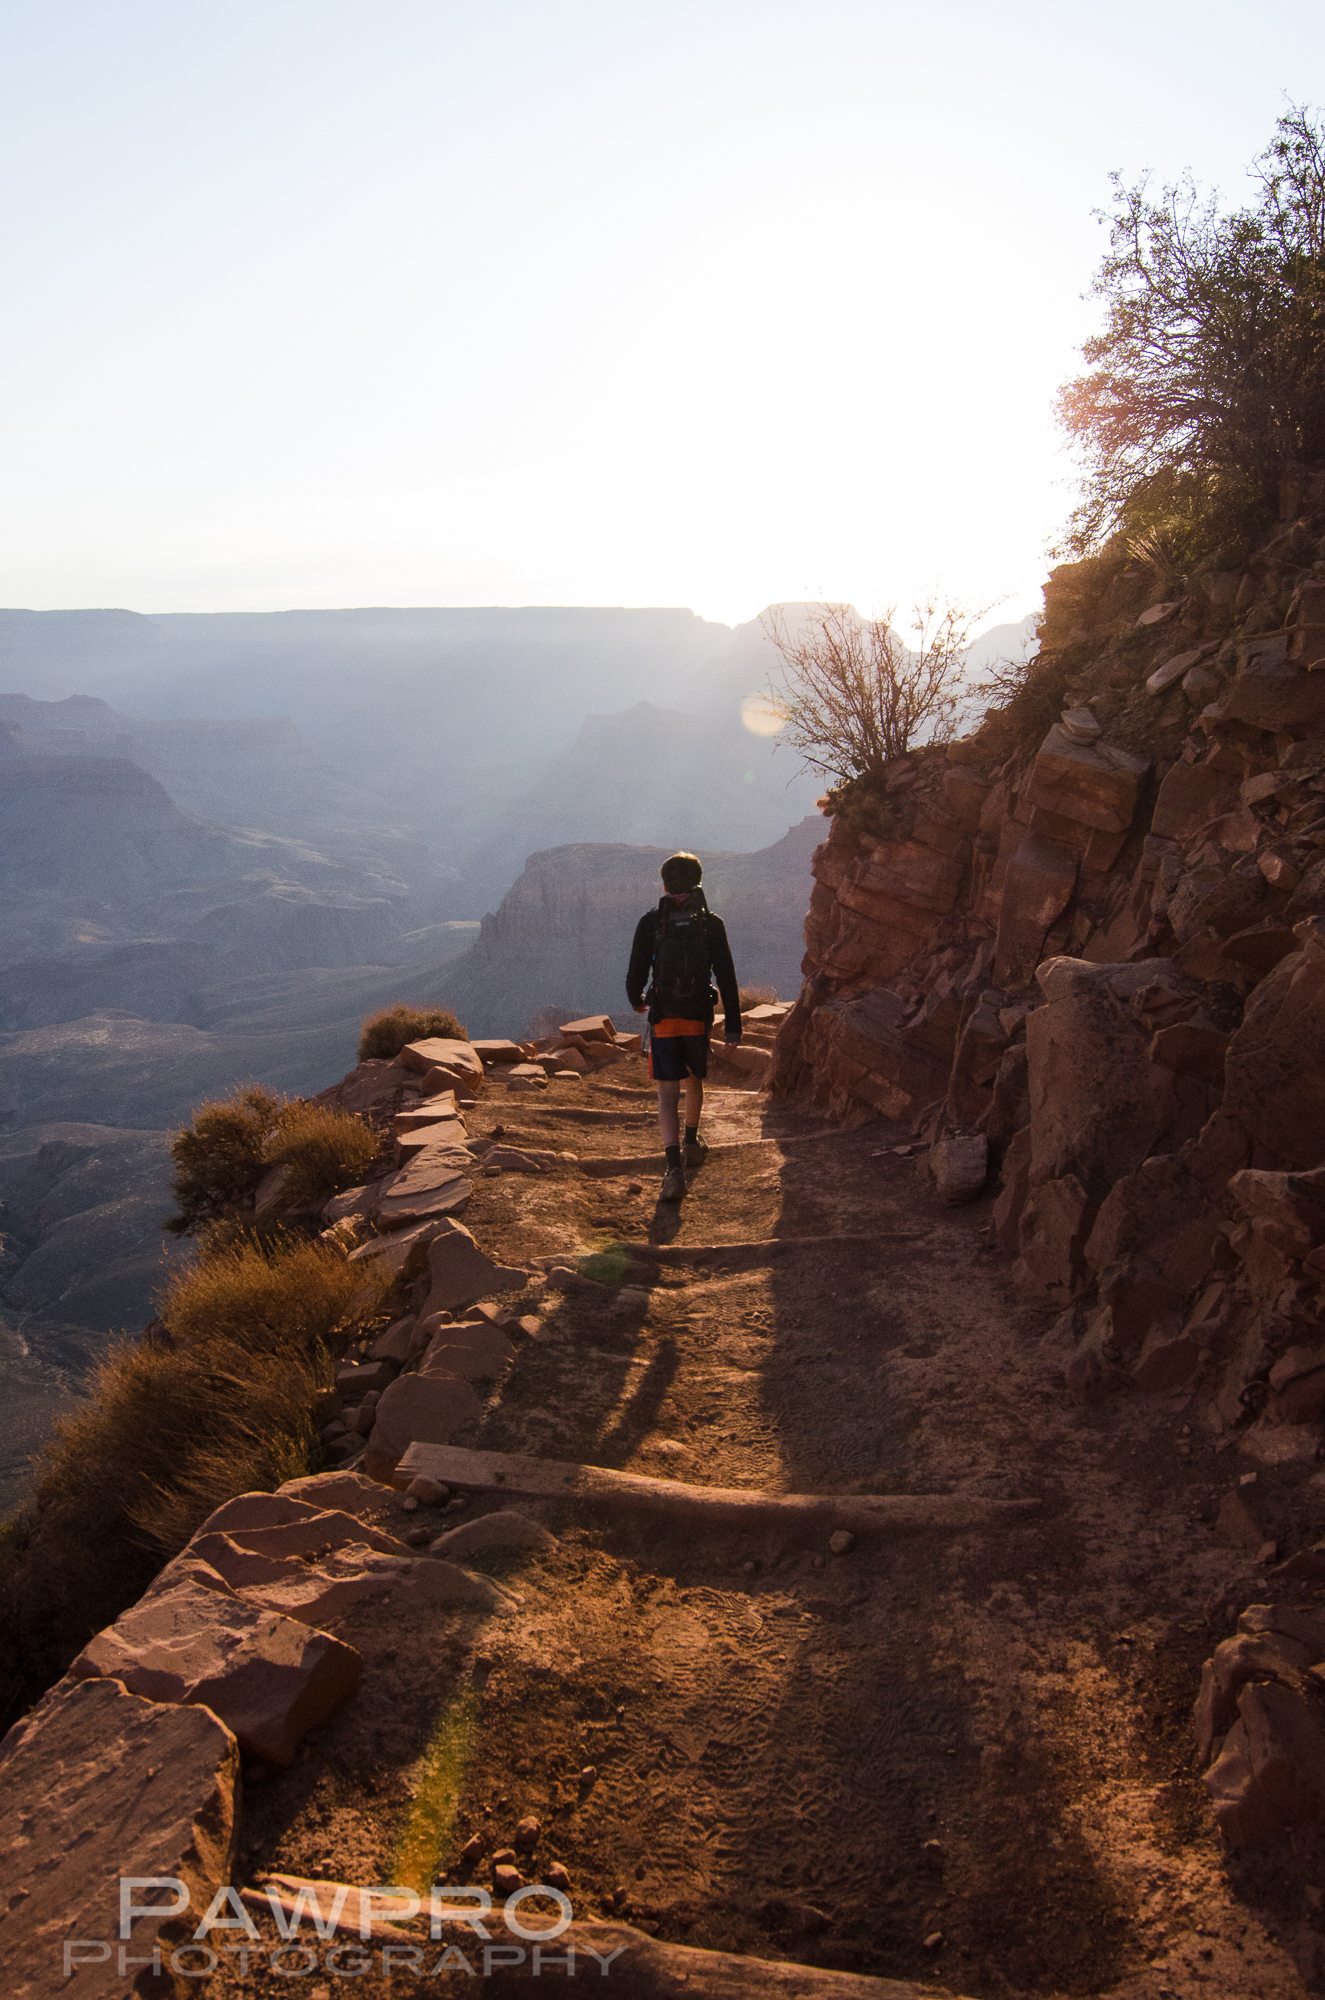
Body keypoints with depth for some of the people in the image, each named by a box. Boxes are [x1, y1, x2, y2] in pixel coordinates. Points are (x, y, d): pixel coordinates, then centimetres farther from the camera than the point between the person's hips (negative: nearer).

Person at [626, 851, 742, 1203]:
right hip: (699, 1018, 2)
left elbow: (636, 975, -2)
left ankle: (675, 1167, -19)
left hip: (663, 1019, -2)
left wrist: (636, 1001, 21)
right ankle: (691, 1145, 44)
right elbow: (727, 978, -5)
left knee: (668, 1094, -3)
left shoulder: (649, 923, -4)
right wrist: (733, 1025, -1)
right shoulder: (712, 924, -2)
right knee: (694, 1081, 25)